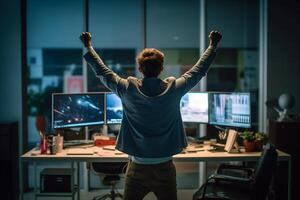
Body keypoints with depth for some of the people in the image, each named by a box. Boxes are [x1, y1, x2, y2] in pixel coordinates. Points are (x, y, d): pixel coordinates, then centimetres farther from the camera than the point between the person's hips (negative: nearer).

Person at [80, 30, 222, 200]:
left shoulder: (129, 90, -10)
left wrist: (88, 47, 18)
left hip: (137, 168, 0)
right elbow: (200, 70, 6)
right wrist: (213, 46, 20)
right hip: (164, 168, 0)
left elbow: (102, 72, 5)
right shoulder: (173, 89, -9)